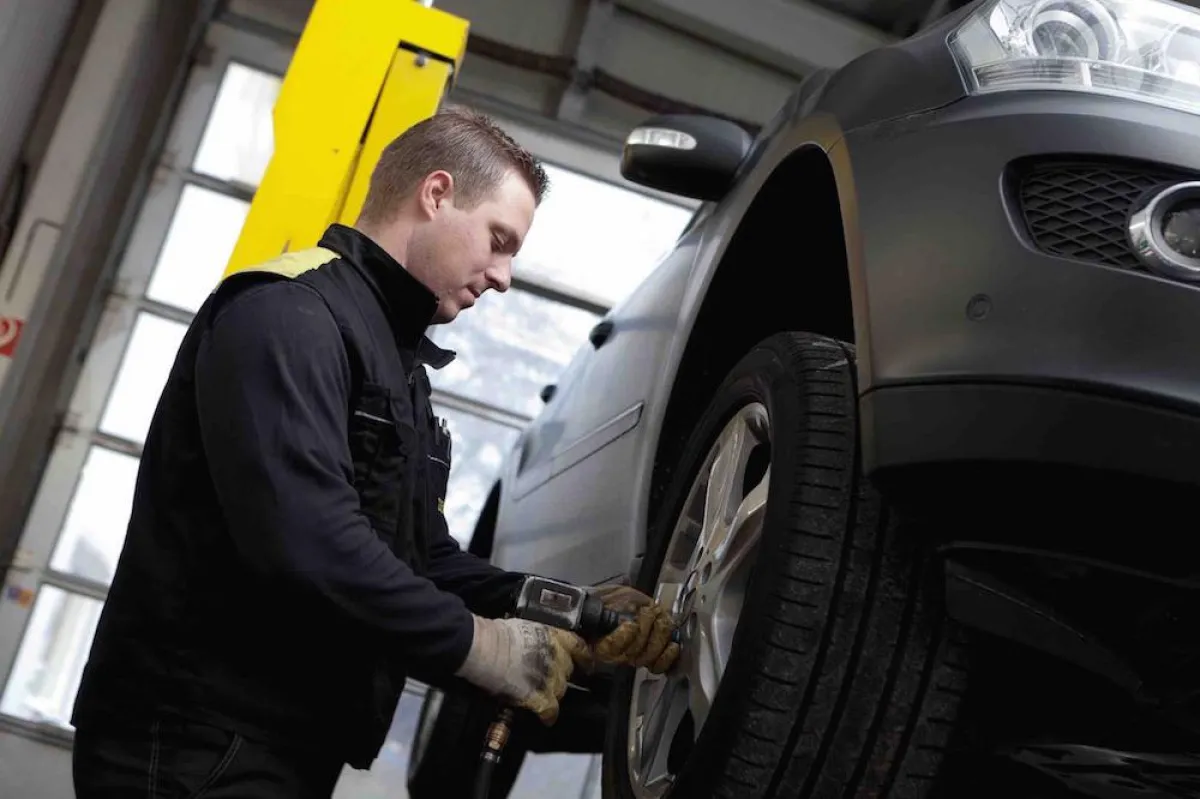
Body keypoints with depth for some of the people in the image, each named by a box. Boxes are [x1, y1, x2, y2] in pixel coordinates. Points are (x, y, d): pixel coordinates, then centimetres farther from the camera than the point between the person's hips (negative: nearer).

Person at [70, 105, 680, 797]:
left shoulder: (399, 362, 18)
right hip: (198, 743, -9)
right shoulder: (289, 311, -14)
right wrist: (479, 645, -18)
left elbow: (426, 559, 16)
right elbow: (304, 539, -27)